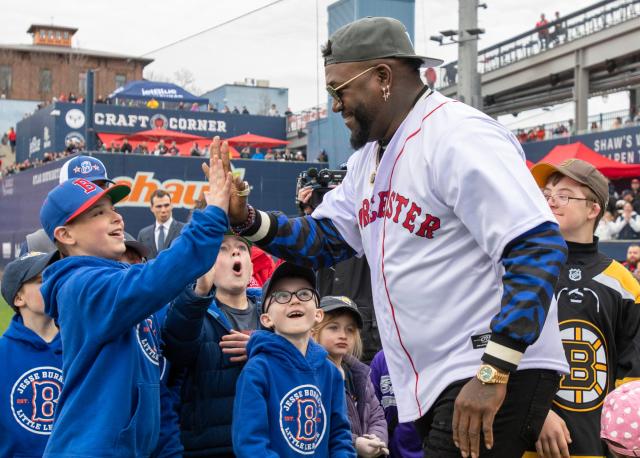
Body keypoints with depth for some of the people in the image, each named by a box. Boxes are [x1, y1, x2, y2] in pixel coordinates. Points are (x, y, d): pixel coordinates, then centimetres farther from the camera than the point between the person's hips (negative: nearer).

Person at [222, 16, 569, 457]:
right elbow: (323, 239, 18)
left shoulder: (460, 137, -16)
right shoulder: (370, 155, 12)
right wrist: (246, 218, -1)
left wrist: (493, 373, -27)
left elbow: (539, 249, -23)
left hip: (499, 375, -9)